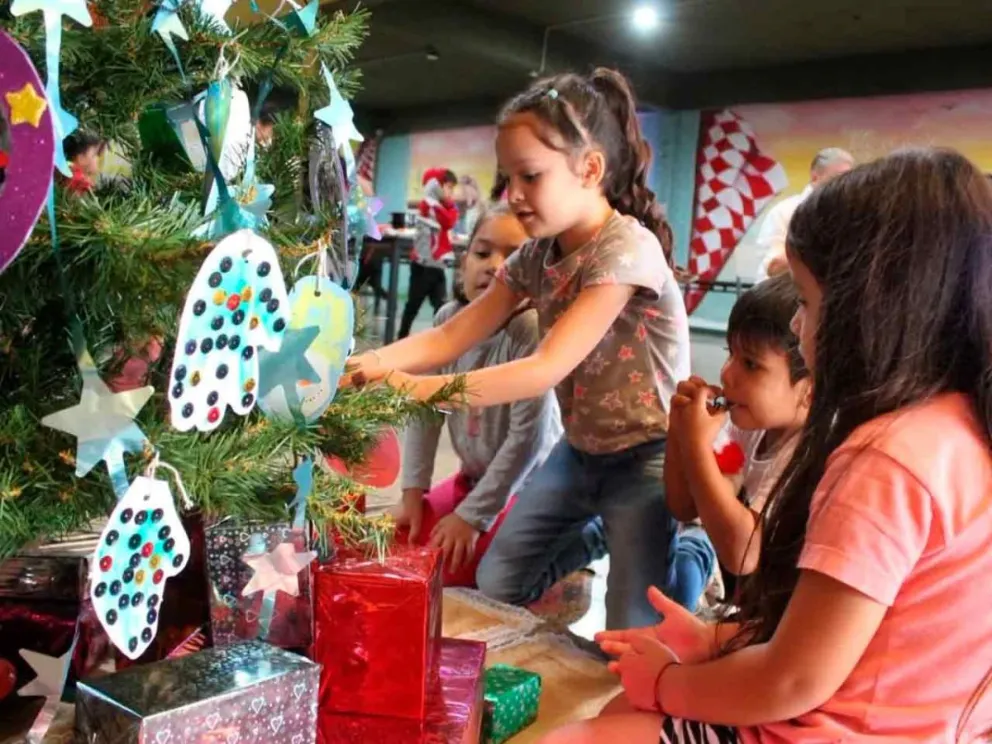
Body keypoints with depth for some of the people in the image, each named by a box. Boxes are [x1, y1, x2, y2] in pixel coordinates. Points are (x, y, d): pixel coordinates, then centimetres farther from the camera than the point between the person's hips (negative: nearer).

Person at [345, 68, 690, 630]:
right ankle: (603, 534, 32)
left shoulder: (627, 250, -26)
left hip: (646, 457, -7)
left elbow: (548, 368, -33)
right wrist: (365, 365, -22)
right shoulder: (536, 256, -2)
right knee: (497, 585, 12)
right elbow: (451, 337, -6)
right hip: (580, 450, 7)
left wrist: (425, 389, -38)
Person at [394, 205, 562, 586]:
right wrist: (413, 493, -9)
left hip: (530, 483, -7)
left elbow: (527, 436, -25)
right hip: (474, 476, 7)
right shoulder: (448, 319, -8)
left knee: (441, 562, -18)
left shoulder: (531, 331, -26)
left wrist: (473, 514, -21)